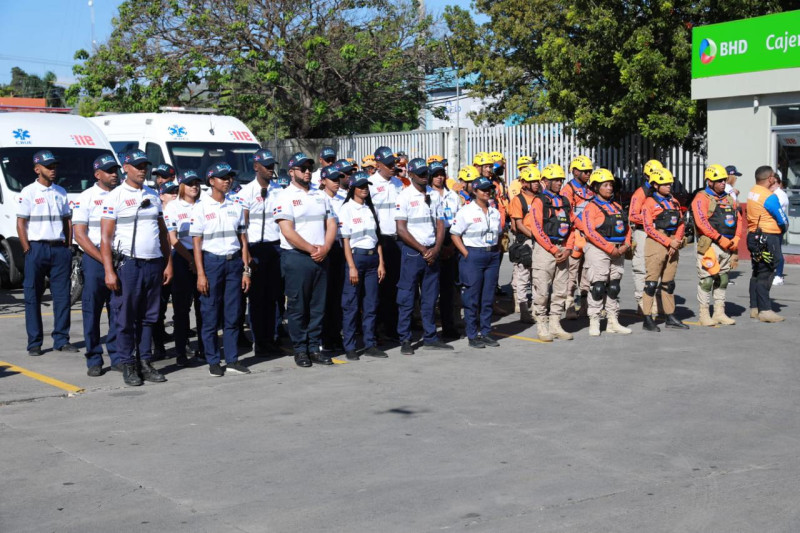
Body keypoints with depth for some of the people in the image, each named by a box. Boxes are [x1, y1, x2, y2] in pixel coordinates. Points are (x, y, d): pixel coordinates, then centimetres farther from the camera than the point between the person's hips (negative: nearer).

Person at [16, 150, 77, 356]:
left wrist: (68, 247, 7)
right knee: (33, 297, 1)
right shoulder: (28, 192, -2)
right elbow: (21, 223, -4)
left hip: (59, 248, 4)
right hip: (37, 248, -4)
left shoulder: (61, 192, 12)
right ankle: (34, 343, 6)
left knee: (62, 296, 3)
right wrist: (28, 250, -10)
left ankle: (61, 339, 10)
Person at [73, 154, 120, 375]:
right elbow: (80, 235, -6)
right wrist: (103, 259, -12)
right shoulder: (86, 198, 0)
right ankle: (94, 360, 7)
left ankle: (118, 357, 12)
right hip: (94, 259, -3)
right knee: (92, 311, 1)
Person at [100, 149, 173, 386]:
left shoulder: (153, 196, 14)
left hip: (154, 264, 5)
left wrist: (168, 264, 11)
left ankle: (145, 363, 15)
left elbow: (163, 232, 18)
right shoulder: (115, 197, -2)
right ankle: (128, 365, 7)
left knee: (148, 317, 8)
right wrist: (109, 271, -14)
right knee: (125, 318, 0)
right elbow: (105, 237, -6)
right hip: (128, 263, -5)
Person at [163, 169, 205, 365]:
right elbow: (173, 239, -3)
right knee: (181, 307, -1)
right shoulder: (172, 207, 1)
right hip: (182, 259, -3)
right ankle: (180, 352, 3)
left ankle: (203, 349, 12)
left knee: (203, 305, 3)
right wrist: (191, 261, -9)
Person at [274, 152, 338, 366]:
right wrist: (312, 249, -13)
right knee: (298, 307, 0)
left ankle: (314, 347, 15)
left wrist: (324, 248, -6)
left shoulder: (321, 196, 15)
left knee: (318, 306, 8)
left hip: (321, 258, 6)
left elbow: (331, 224, 11)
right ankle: (300, 350, 8)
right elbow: (287, 231, -13)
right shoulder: (286, 197, -4)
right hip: (296, 258, -6)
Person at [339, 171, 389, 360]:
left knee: (371, 304, 8)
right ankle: (349, 347, 3)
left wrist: (381, 262, 7)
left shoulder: (371, 209, 13)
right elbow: (345, 240, -9)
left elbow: (377, 237, 15)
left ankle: (370, 344, 14)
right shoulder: (346, 209, -4)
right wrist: (351, 267, -14)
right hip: (356, 257, -6)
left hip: (372, 258, 6)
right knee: (351, 304, -2)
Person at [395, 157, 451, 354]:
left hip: (432, 252, 5)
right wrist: (423, 250, -12)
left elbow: (440, 224, 11)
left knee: (430, 297, 10)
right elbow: (401, 229, -10)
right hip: (412, 251, -5)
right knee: (407, 297, -1)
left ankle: (430, 338, 18)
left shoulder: (435, 196, 10)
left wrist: (436, 249, -6)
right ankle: (405, 340, 6)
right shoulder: (404, 197, -6)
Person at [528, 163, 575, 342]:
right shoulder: (539, 201, -5)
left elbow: (570, 227, 15)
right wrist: (554, 250, -13)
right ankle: (542, 326, 4)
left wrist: (568, 249, 0)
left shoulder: (565, 202, 16)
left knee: (561, 290, 8)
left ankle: (555, 325, 16)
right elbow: (537, 230, -12)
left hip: (562, 251, 6)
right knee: (542, 291, -4)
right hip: (545, 249, -6)